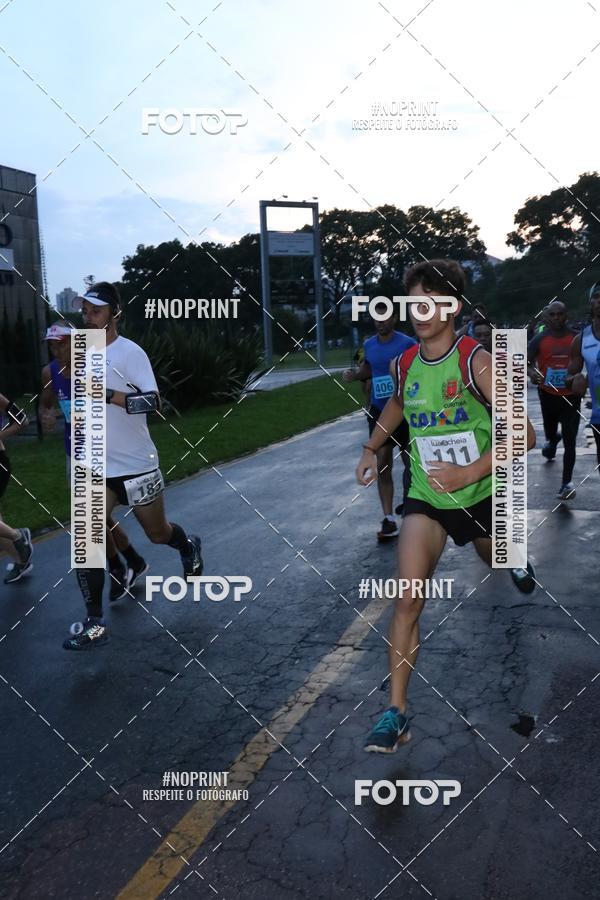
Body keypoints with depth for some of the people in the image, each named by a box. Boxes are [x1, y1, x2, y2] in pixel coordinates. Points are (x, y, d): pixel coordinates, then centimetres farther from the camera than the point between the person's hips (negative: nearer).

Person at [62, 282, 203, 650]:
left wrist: (110, 395, -37)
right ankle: (95, 624, 0)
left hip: (136, 465, -5)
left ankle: (189, 547, 48)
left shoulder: (130, 352, -14)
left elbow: (152, 401, -25)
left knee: (158, 533, 12)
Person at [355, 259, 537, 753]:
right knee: (408, 598, -13)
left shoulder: (476, 361, -20)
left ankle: (516, 562, 70)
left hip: (480, 492, -1)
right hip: (426, 496, 2)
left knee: (497, 560, 28)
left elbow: (523, 434, -23)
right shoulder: (404, 365, -4)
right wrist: (372, 447, 15)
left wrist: (470, 472, -30)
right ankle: (397, 713, -7)